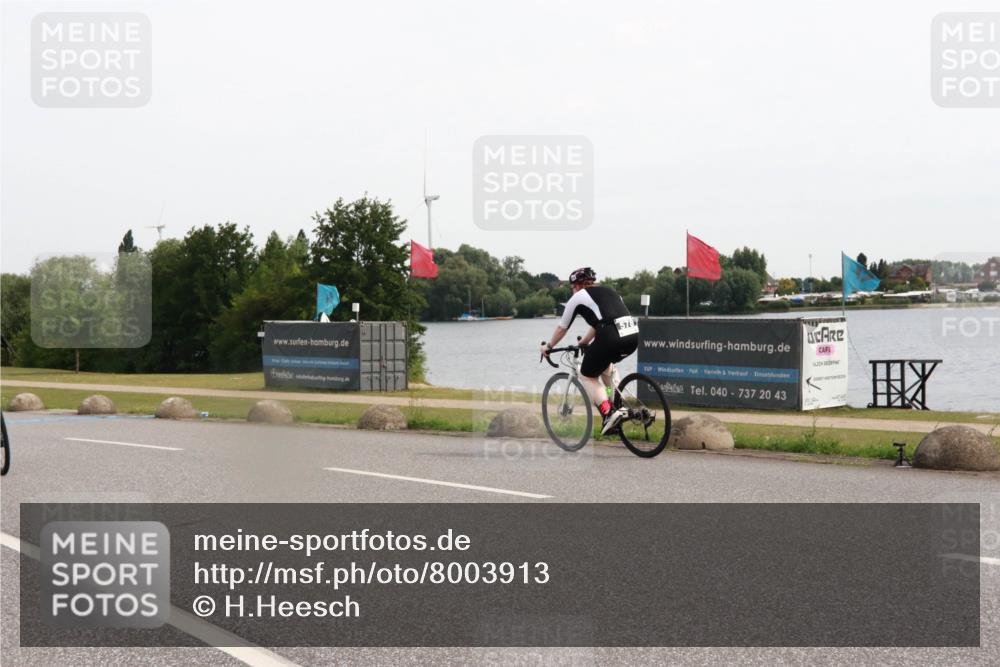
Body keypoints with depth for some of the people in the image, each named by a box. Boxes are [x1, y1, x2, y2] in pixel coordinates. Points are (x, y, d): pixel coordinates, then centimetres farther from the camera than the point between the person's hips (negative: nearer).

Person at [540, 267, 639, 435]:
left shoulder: (578, 297, 14)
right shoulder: (609, 291, 31)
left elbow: (562, 328, 23)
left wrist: (548, 346, 39)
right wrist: (583, 342, 55)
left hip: (611, 337, -6)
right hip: (634, 335, 7)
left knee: (587, 376, 14)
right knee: (605, 363, 35)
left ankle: (608, 412, -7)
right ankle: (616, 405, 27)